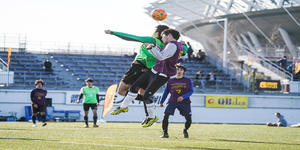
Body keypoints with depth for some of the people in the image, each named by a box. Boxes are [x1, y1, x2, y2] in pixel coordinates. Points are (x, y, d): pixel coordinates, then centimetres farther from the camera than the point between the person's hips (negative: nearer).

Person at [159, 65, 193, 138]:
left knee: (188, 119, -8)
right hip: (172, 101, 1)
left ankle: (185, 130, 24)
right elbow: (166, 92, 14)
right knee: (165, 116, -19)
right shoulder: (170, 81, 7)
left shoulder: (187, 81, 4)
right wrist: (161, 102, 9)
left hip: (184, 102, -1)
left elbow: (191, 91, -1)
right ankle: (165, 133, -7)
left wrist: (183, 97, -17)